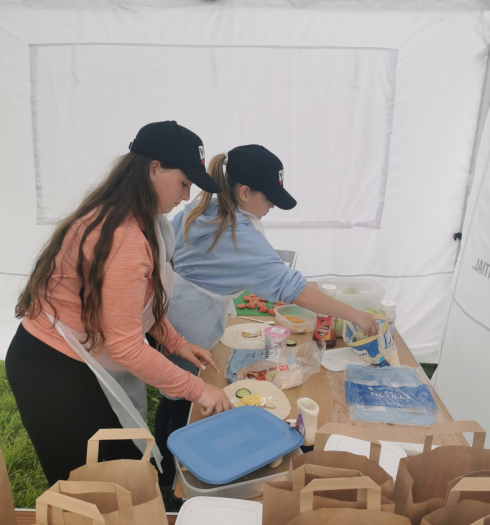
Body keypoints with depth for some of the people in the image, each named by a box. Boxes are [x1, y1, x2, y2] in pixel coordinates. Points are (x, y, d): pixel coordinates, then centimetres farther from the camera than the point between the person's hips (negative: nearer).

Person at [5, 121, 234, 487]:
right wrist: (196, 389, -20)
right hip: (54, 374, -9)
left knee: (126, 468, 20)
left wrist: (175, 342, 2)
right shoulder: (125, 238, -31)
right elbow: (125, 345, -28)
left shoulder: (129, 218, 0)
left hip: (79, 363, 9)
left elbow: (139, 301, 9)